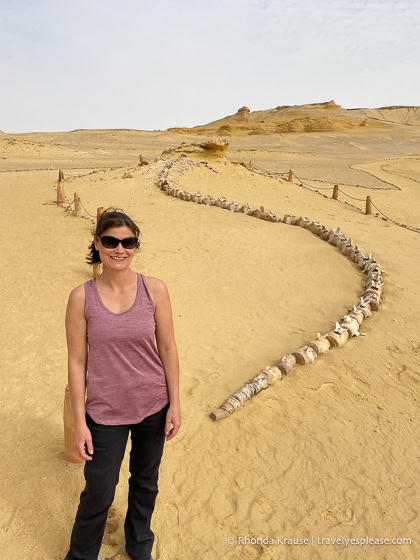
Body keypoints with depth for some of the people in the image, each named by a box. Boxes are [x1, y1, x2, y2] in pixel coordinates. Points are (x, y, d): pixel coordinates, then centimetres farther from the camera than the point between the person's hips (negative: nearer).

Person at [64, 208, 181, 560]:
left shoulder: (154, 289, -11)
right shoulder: (81, 297, -12)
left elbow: (168, 348, -5)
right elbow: (77, 361, -8)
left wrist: (175, 404, -3)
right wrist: (80, 422, -6)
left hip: (153, 407, 2)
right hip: (106, 412, -1)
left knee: (146, 483, 22)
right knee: (99, 492, 12)